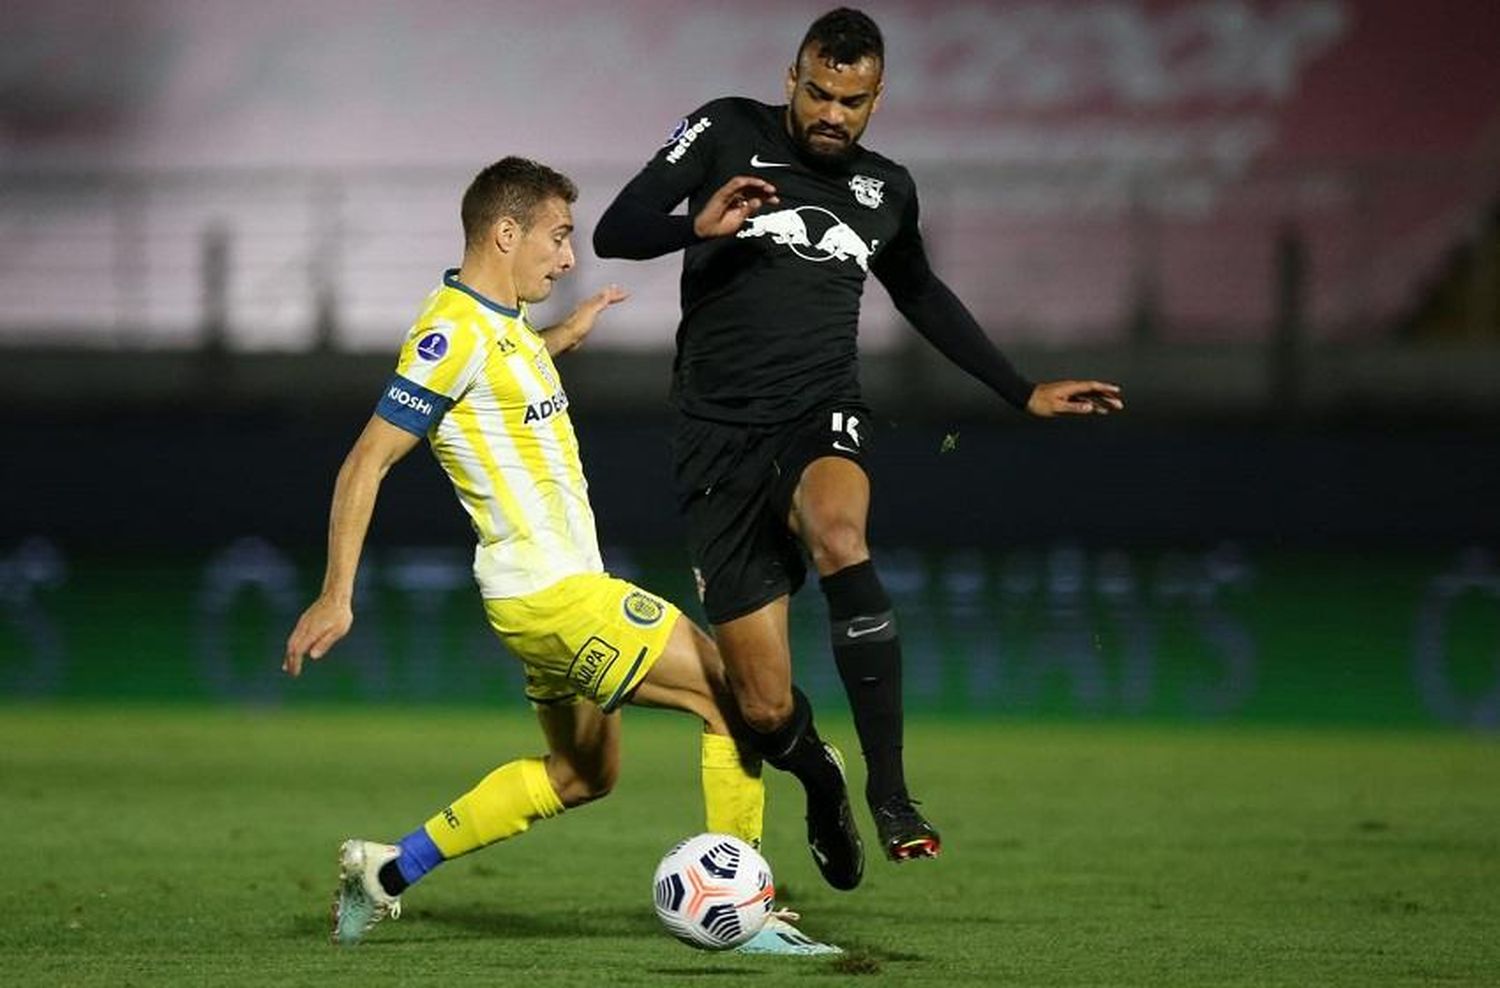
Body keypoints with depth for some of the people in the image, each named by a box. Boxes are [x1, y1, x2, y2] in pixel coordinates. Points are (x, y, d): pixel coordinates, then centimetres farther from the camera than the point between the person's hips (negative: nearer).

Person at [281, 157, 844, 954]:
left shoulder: (499, 320, 11)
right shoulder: (456, 332, -17)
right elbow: (367, 462, -18)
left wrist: (558, 339, 31)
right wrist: (336, 597, -21)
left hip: (560, 591, 11)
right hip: (553, 595, -11)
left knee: (581, 774, 21)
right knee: (737, 700, -8)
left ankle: (389, 871, 21)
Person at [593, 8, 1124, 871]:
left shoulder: (887, 190, 12)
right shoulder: (727, 134, 1)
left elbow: (921, 295, 30)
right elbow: (614, 233, -4)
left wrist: (1024, 393, 30)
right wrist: (698, 226, -25)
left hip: (822, 418, 1)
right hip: (723, 436, -1)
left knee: (840, 540, -38)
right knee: (767, 712, -7)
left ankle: (890, 792, -32)